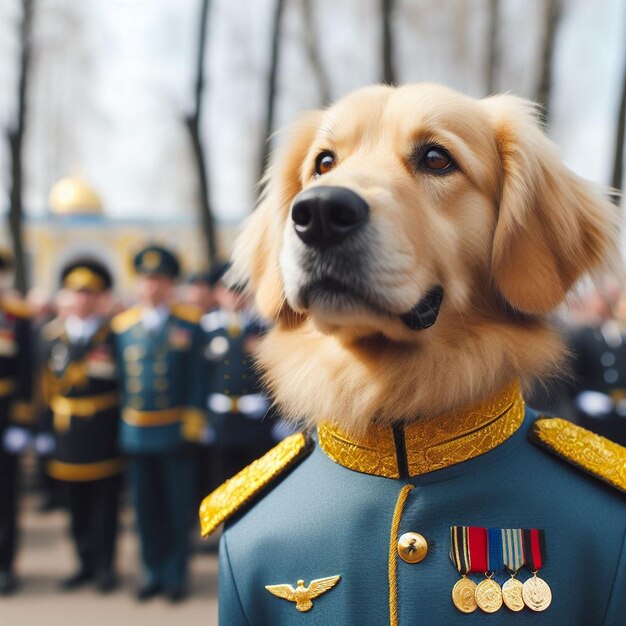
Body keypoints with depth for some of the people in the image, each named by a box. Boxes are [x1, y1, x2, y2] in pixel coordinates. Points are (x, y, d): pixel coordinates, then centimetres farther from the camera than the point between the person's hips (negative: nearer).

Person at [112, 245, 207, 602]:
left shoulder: (188, 324, -3)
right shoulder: (123, 325, 7)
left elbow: (197, 377, -3)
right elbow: (121, 378, 10)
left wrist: (195, 423, -7)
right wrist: (119, 424, 8)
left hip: (175, 433, -3)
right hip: (135, 432, 3)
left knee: (178, 508, 6)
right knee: (147, 508, 11)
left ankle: (175, 574, 19)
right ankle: (155, 572, 24)